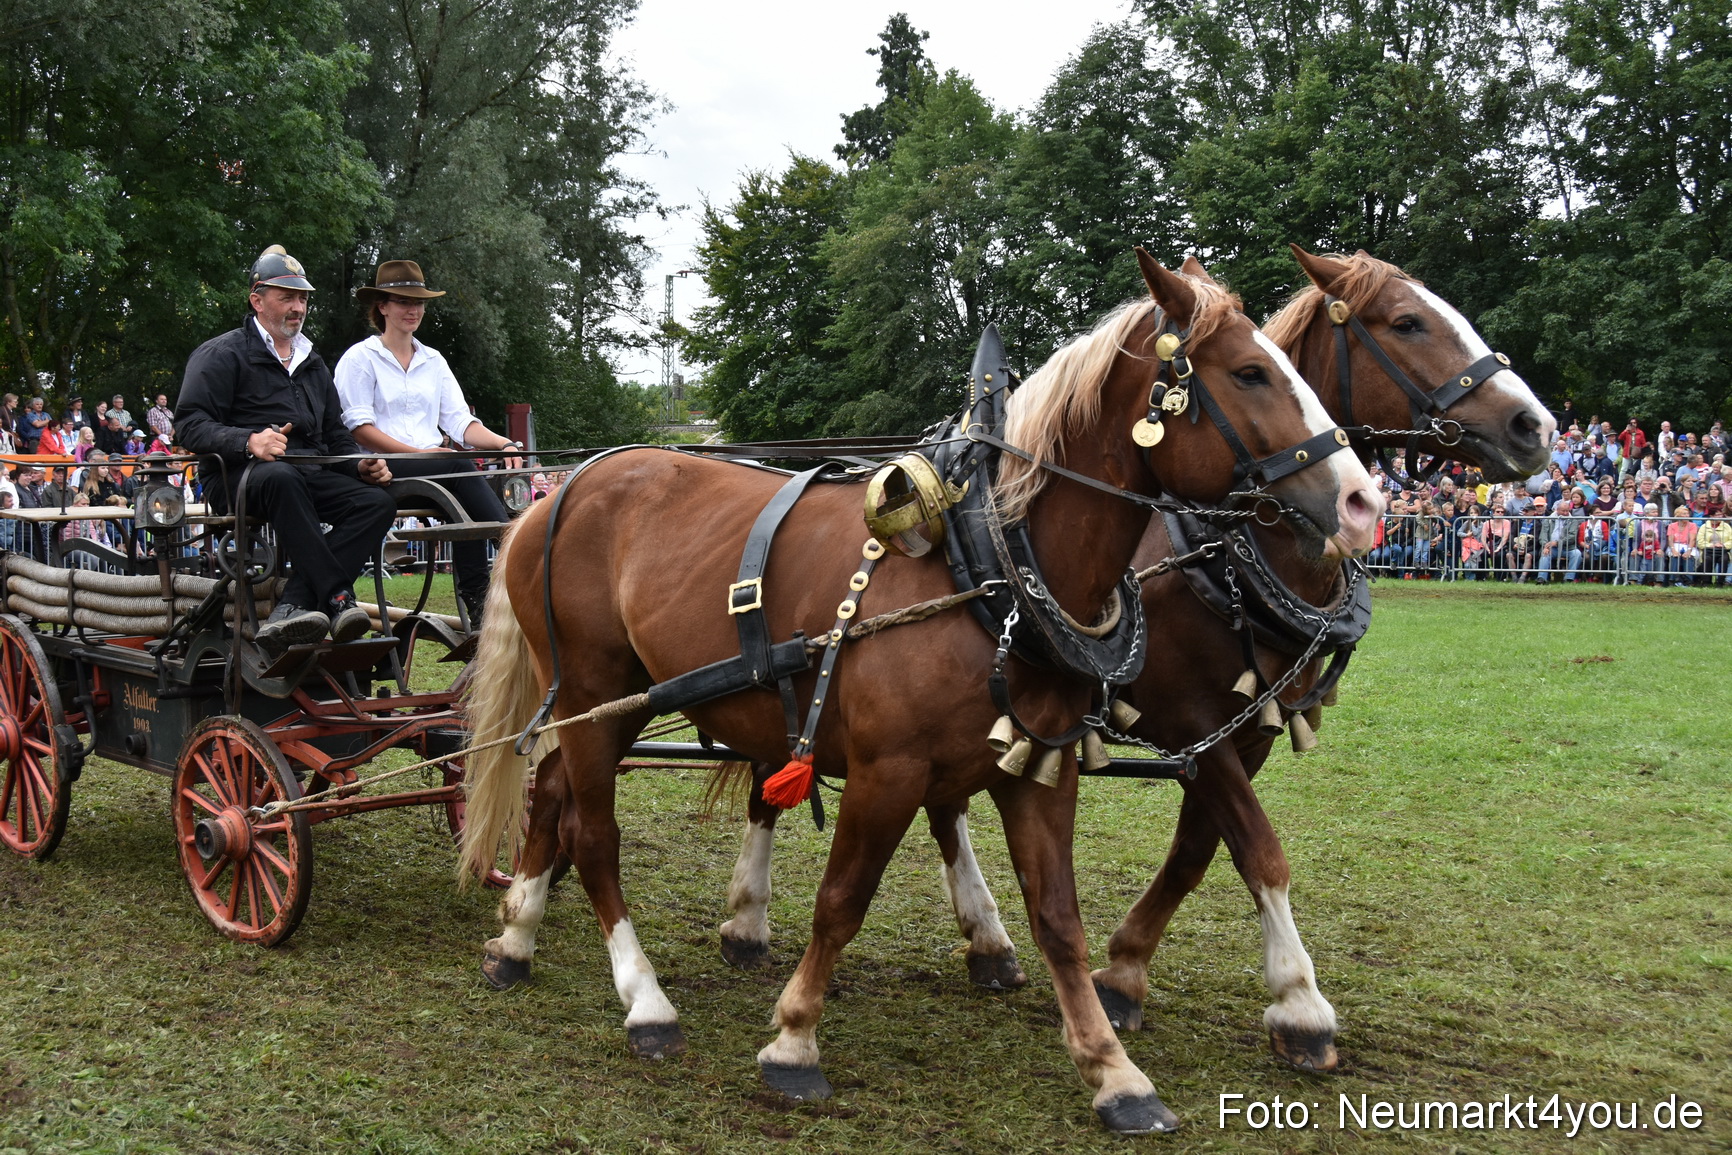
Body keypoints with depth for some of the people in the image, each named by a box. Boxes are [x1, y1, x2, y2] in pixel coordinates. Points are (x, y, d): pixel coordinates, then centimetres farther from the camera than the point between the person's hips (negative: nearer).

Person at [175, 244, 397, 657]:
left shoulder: (312, 363, 28)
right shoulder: (222, 354, 5)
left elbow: (335, 435, 29)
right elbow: (190, 426, -8)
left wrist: (362, 464, 6)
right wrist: (248, 441, -27)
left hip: (312, 474, 6)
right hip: (241, 477, -6)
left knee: (377, 502, -24)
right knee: (281, 477, -42)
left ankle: (291, 609, -37)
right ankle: (338, 600, -43)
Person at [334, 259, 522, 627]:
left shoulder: (433, 361, 22)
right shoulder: (360, 359, 6)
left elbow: (460, 422, 11)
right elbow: (359, 428, -6)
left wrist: (505, 444, -9)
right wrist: (417, 452, -17)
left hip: (437, 469, 4)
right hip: (385, 469, -4)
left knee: (465, 502, -30)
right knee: (460, 467, -32)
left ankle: (476, 597, -33)